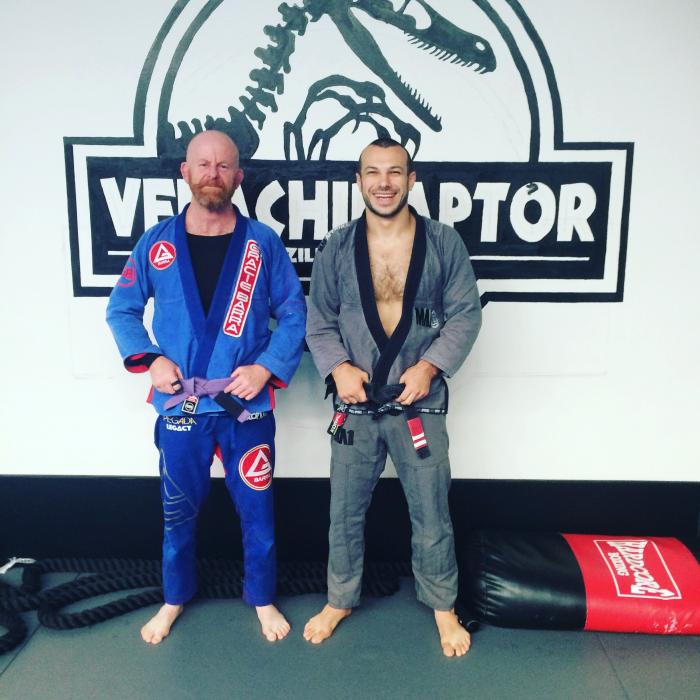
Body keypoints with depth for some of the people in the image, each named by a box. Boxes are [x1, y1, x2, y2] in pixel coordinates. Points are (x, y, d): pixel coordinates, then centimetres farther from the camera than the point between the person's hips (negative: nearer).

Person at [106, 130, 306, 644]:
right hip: (179, 408, 1)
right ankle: (175, 599, 42)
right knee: (178, 512, 17)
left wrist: (267, 366, -13)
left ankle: (263, 600, 36)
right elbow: (122, 310, 8)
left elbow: (294, 314, 0)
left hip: (247, 406, -1)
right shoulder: (156, 243, -1)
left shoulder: (263, 243, -4)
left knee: (257, 510, 12)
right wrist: (150, 358, -7)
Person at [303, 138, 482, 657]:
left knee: (431, 514, 11)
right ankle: (341, 599, 38)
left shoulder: (444, 243, -3)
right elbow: (319, 320, 4)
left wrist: (430, 364, -15)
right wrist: (337, 366, -13)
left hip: (420, 404, -1)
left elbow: (465, 314, -2)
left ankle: (443, 606, 36)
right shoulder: (337, 248, 0)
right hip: (355, 405, 2)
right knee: (346, 512, 15)